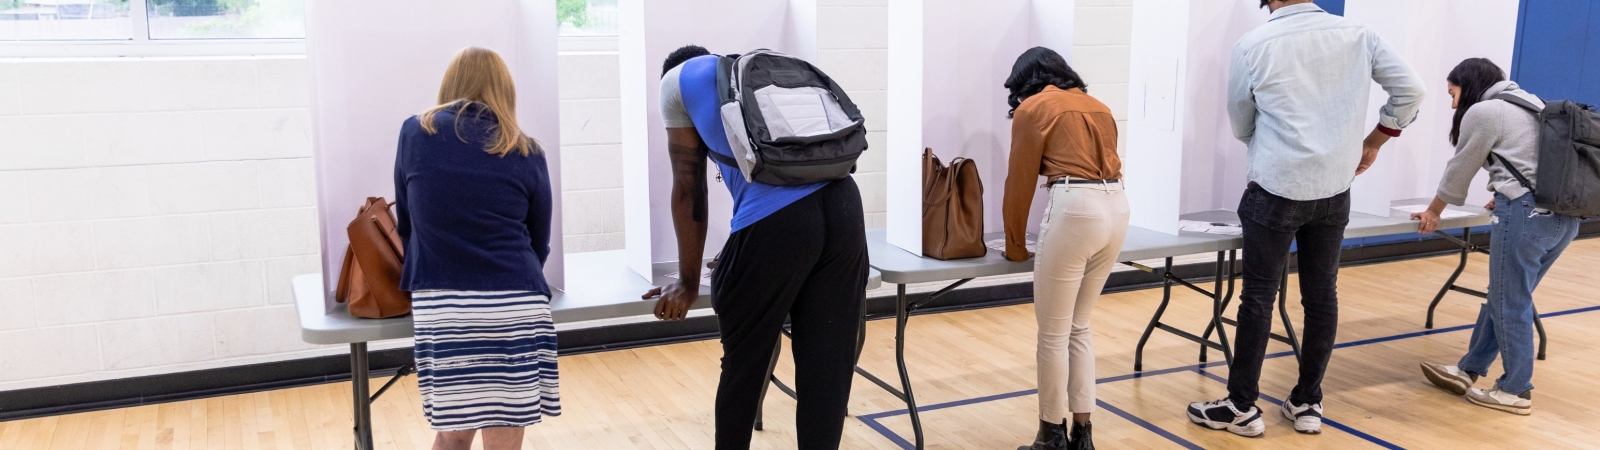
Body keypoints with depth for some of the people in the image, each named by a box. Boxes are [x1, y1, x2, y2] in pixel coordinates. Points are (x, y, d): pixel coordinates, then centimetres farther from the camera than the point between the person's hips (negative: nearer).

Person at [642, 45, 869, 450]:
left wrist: (689, 283, 25)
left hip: (774, 220, -5)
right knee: (828, 364, 12)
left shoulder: (679, 80, 20)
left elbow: (689, 189, 18)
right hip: (844, 206, 5)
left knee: (743, 363, 16)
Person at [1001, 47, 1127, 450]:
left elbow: (1020, 181, 7)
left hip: (1075, 209, -7)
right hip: (1117, 208, 7)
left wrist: (1015, 245, 17)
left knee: (1053, 333, 5)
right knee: (1079, 327, 18)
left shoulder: (1032, 108, 7)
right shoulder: (1097, 106, 24)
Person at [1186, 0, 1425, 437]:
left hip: (1276, 188, -4)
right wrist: (1372, 143, 13)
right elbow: (1410, 90, 4)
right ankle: (1307, 404, 21)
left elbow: (1241, 126, 6)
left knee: (1258, 297, 4)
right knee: (1322, 295, 12)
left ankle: (1242, 408, 11)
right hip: (1335, 190, 4)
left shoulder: (1253, 44, -5)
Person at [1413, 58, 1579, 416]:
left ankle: (1516, 392, 11)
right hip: (1564, 214, 9)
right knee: (1504, 297, 15)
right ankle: (1469, 371, 23)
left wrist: (1432, 213, 18)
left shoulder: (1482, 111, -3)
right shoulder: (1529, 102, 21)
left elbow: (1459, 171, 4)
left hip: (1527, 214, -9)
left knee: (1510, 304, 2)